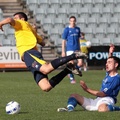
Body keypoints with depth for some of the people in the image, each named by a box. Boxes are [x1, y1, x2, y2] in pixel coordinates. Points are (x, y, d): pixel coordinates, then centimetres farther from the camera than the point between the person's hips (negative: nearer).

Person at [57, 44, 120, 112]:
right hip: (97, 100, 10)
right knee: (74, 96, 2)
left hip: (107, 100, -10)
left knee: (102, 108, -49)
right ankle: (70, 108, -32)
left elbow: (103, 94, -18)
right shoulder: (108, 75, 19)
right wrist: (110, 53, 29)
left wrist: (87, 89, -24)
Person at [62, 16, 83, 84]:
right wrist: (63, 51, -6)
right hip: (70, 49, -4)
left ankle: (77, 69, 24)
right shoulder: (67, 29, -3)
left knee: (80, 62, -9)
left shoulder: (78, 29, 10)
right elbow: (64, 41, -2)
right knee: (71, 64, -4)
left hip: (77, 49, 4)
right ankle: (72, 79, 9)